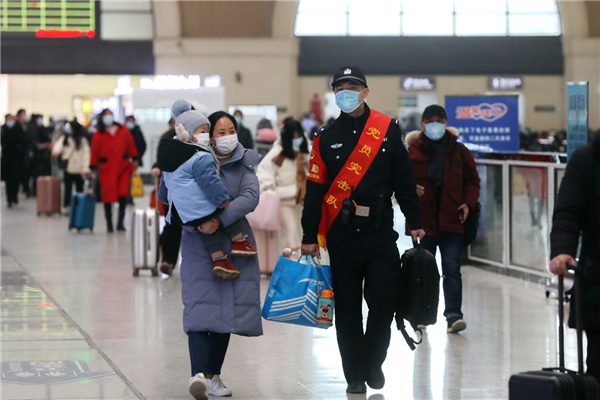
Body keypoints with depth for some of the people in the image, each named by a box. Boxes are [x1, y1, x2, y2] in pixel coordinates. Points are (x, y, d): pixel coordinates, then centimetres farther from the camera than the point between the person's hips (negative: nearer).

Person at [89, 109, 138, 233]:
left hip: (123, 166, 2)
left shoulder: (123, 130, 6)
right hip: (106, 168, -2)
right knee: (108, 196, 0)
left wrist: (134, 159, 13)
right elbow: (94, 152, 2)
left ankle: (120, 223, 6)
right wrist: (92, 168, 1)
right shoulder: (98, 135, 0)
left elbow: (131, 145, 14)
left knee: (123, 195, -3)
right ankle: (109, 224, 11)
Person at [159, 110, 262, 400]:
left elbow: (250, 197, -11)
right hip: (199, 246, -3)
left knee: (228, 309, 4)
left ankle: (213, 375, 15)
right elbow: (167, 197, -3)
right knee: (201, 307, -15)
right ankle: (198, 374, -25)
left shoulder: (244, 164, 5)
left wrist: (221, 219, -26)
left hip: (234, 246, 3)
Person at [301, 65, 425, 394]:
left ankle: (374, 363, 19)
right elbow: (315, 188, 5)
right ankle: (355, 375, 12)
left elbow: (404, 179, 9)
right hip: (341, 234, 0)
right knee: (348, 307, 3)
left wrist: (414, 222, 7)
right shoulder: (326, 137, 5)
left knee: (383, 300, -4)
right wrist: (310, 237, 2)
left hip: (380, 231, 0)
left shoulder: (388, 129, 5)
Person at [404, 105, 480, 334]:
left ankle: (453, 315, -12)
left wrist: (468, 203, -2)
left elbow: (472, 181, 14)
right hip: (422, 221, 0)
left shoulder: (459, 151, 7)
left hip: (451, 223, 0)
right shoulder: (413, 151, 0)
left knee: (452, 269, -9)